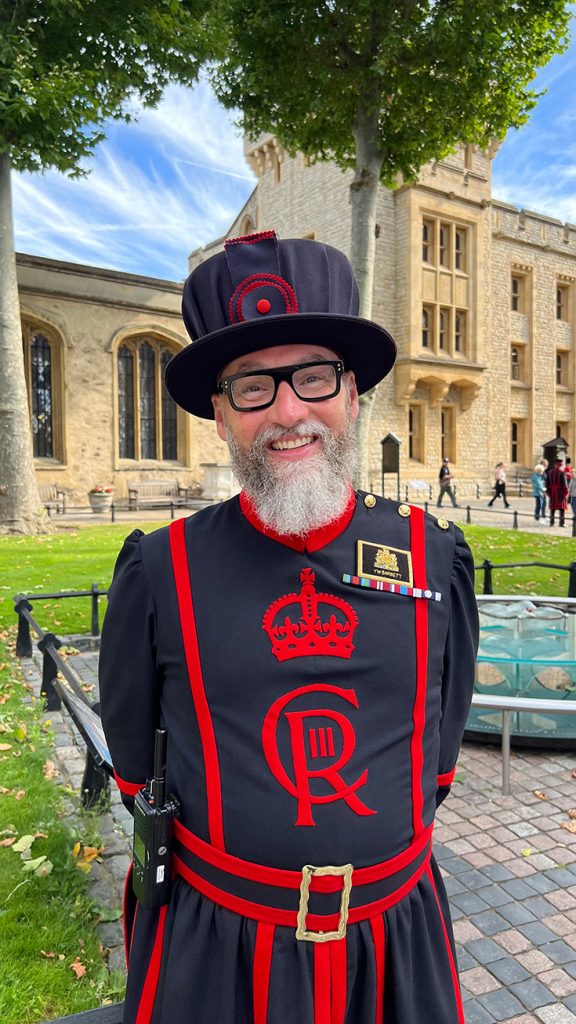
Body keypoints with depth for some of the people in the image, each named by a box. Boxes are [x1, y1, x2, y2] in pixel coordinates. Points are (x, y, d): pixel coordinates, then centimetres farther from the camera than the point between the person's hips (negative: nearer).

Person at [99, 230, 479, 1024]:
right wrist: (230, 854, 6)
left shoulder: (436, 555, -10)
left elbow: (441, 745, 5)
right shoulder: (160, 569, -14)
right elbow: (136, 762, 1)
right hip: (210, 950, -1)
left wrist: (385, 841, 8)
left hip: (401, 940, 2)